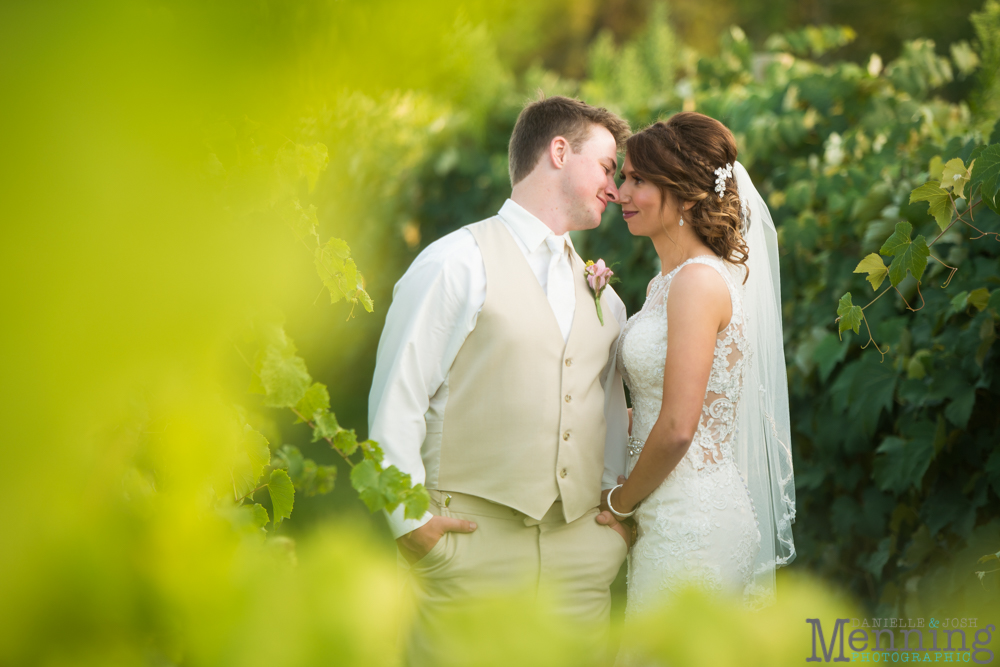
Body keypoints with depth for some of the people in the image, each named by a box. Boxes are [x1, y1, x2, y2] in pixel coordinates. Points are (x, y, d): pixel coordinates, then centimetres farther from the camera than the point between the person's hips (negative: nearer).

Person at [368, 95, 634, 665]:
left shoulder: (601, 294, 18)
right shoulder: (458, 263, -3)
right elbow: (394, 404, -6)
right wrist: (412, 523, -9)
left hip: (581, 556, 6)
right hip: (473, 549, -5)